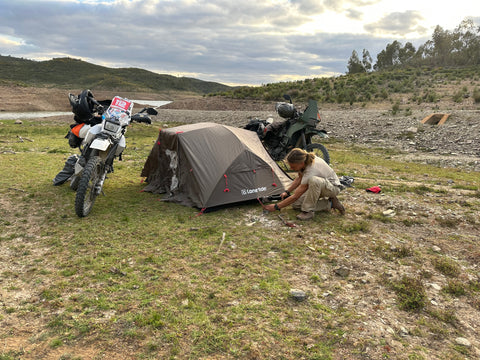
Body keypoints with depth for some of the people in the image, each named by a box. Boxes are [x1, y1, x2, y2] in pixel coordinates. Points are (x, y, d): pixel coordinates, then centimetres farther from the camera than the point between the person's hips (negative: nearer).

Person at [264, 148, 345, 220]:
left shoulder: (311, 171, -38)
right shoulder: (304, 160, -15)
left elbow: (295, 196, -32)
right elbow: (299, 178, 7)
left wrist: (276, 206, -25)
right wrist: (287, 192, -2)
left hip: (333, 188, -9)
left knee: (313, 180, -41)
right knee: (296, 204, -4)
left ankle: (308, 211, -22)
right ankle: (329, 204, 3)